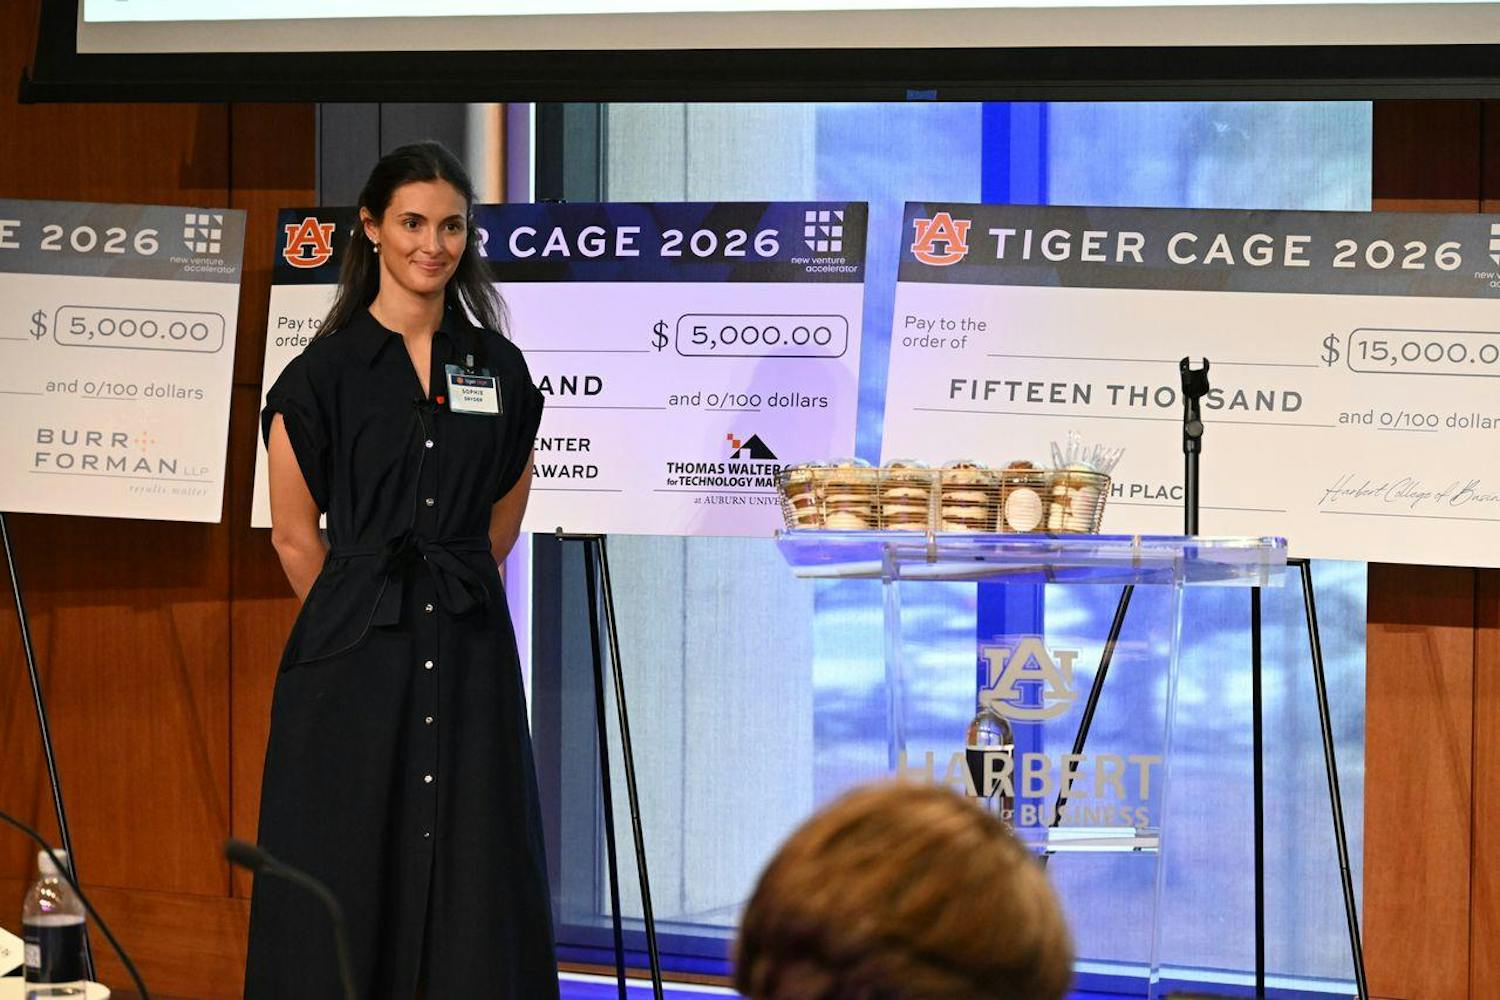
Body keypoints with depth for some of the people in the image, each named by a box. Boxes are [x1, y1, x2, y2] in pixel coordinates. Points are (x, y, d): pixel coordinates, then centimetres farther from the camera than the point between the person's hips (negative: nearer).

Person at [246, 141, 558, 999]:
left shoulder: (498, 367, 8)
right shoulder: (325, 372, -4)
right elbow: (295, 535, 0)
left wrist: (449, 591, 12)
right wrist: (370, 608, 7)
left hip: (469, 651, 3)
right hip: (357, 660, -3)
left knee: (475, 876, 3)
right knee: (346, 877, -1)